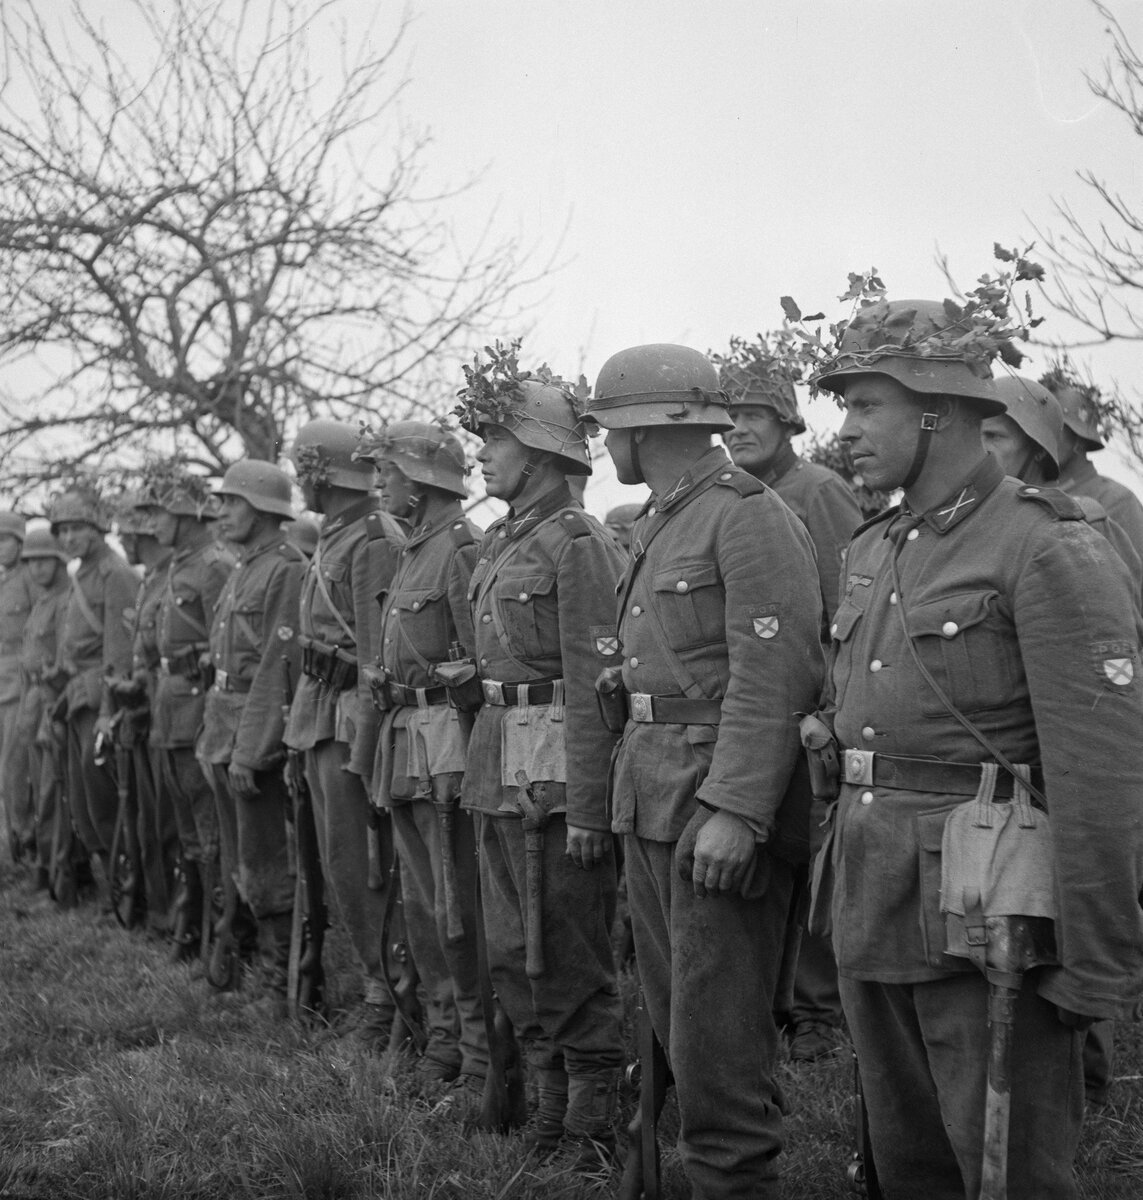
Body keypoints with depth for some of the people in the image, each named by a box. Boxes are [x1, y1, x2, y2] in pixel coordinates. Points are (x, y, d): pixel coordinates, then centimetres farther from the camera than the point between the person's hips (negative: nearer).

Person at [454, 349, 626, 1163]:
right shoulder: (503, 540, 14)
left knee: (572, 957, -1)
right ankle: (551, 1102, 26)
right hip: (499, 766, 9)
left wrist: (587, 807, -19)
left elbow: (593, 683, -16)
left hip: (555, 767, -9)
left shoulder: (577, 543, -12)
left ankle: (593, 1127, 9)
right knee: (514, 952, 14)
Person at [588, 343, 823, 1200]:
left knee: (718, 1026, -6)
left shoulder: (750, 519, -12)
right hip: (651, 791, 9)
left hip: (723, 794, -9)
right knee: (675, 1010, 14)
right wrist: (634, 783, 14)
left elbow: (774, 678, -19)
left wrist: (734, 810, -24)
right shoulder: (659, 525, 17)